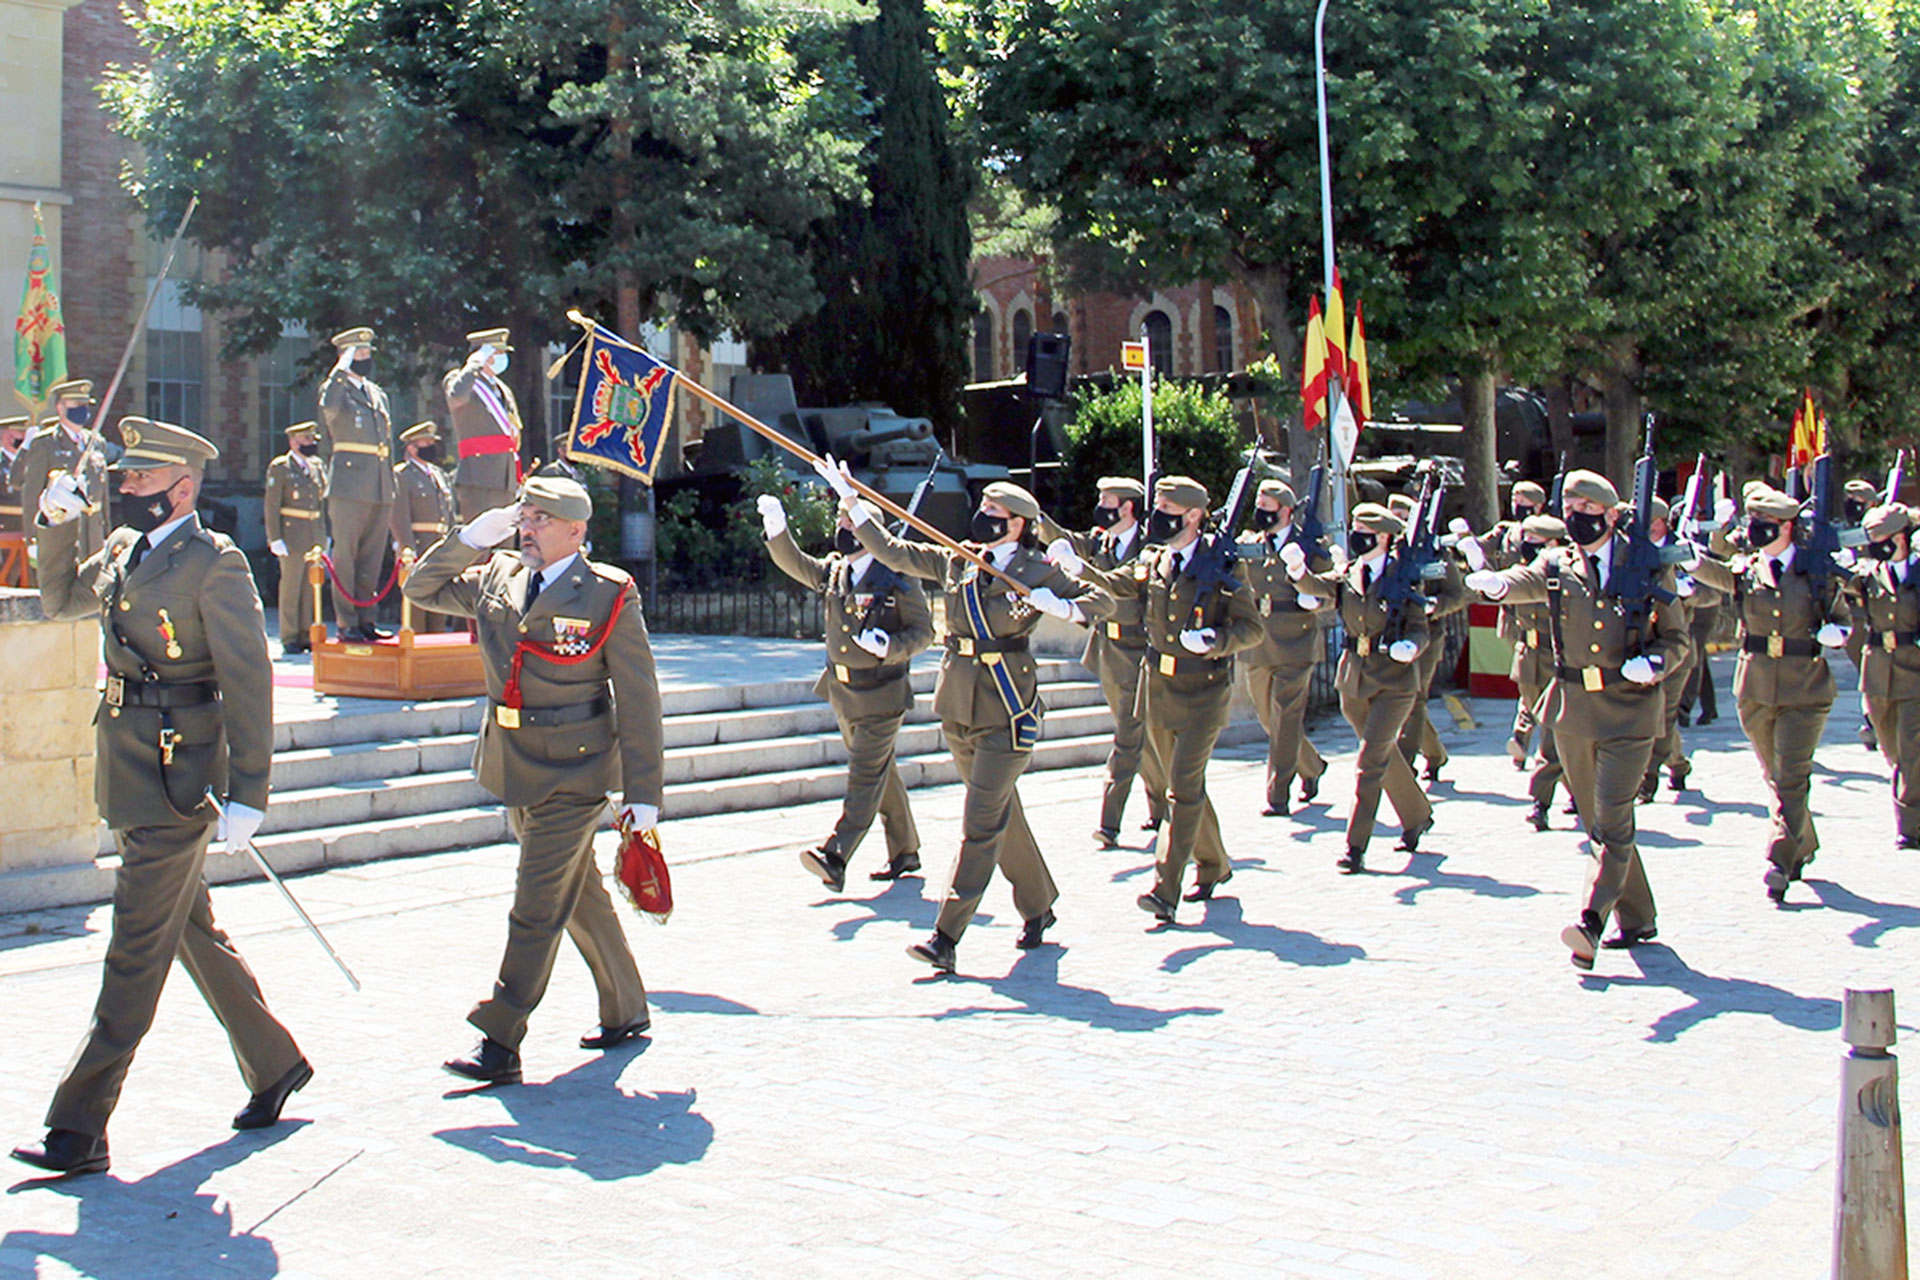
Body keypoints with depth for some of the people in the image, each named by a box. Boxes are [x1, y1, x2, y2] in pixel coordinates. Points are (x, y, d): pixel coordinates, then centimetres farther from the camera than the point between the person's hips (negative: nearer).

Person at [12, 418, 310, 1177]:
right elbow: (60, 601, 27)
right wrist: (58, 524, 10)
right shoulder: (124, 549, 12)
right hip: (129, 774, 9)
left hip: (177, 779, -9)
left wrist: (247, 795, -18)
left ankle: (80, 1130, -2)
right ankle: (275, 1065, 32)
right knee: (194, 934, 17)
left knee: (135, 955, -5)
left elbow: (249, 684, -15)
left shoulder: (214, 564, -13)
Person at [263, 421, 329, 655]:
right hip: (292, 536, -5)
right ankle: (289, 639, 2)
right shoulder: (279, 468, -3)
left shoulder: (318, 466, 14)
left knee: (311, 587, 6)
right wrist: (275, 539, -12)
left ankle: (306, 636, 13)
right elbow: (270, 506, -6)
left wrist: (325, 535, 13)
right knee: (291, 587, -2)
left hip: (315, 537, 5)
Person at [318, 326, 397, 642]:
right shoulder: (336, 388, 1)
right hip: (349, 483, -6)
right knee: (345, 555, -4)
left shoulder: (378, 394, 21)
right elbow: (329, 408, -24)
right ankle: (346, 623, -3)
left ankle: (366, 619, 12)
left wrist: (391, 484, 18)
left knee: (373, 557, 7)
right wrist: (341, 370, -17)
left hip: (381, 488, 6)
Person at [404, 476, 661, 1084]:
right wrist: (470, 538, 2)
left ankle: (499, 1044, -4)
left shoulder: (610, 594, -10)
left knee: (537, 908, -7)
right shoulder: (496, 578, 6)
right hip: (515, 771, 7)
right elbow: (421, 588, 18)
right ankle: (625, 1010, 32)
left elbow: (638, 700, -8)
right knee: (580, 895, 18)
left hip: (573, 776, -6)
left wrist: (644, 794, -10)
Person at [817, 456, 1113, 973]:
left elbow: (1104, 603, 0)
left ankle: (946, 938, -12)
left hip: (1008, 709, -6)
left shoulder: (1038, 571, -4)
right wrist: (850, 500, 7)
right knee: (1001, 813, 17)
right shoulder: (956, 562, 9)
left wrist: (1063, 607, -19)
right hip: (958, 706, 6)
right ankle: (1038, 906, 35)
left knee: (981, 824, -9)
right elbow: (891, 551, 12)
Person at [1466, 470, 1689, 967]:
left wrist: (1654, 662, -15)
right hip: (1573, 710, 4)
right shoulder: (1557, 564, 5)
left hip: (1629, 710, -4)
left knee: (1612, 822, -14)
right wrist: (1494, 583, -40)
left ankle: (1592, 924, -21)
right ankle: (1637, 920, 27)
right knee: (1599, 823, 13)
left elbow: (1675, 637, 7)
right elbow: (1523, 582, -16)